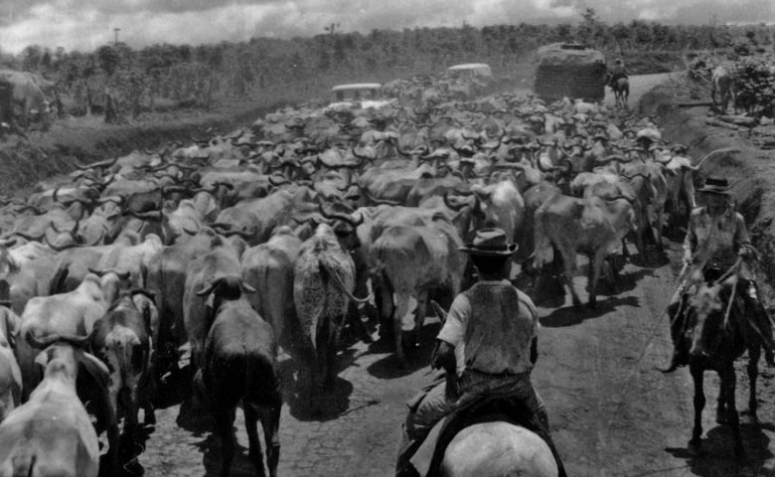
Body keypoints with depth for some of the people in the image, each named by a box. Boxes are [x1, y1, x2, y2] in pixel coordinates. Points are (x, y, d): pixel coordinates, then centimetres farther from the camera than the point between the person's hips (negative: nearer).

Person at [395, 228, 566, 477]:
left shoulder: (465, 301, -16)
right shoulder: (526, 303, -4)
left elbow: (444, 353, -22)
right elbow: (532, 355, 6)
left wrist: (452, 371, -2)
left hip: (472, 384, -3)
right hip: (517, 386, 4)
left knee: (418, 415, 20)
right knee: (539, 415, 38)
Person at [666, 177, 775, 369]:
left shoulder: (736, 219, -7)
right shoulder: (696, 216, -2)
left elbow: (746, 245, -1)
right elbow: (689, 240, 13)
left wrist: (744, 251, -23)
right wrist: (688, 256, -5)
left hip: (730, 269, -1)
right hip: (701, 269, 2)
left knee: (755, 305, -15)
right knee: (675, 306, -10)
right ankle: (680, 349, 10)